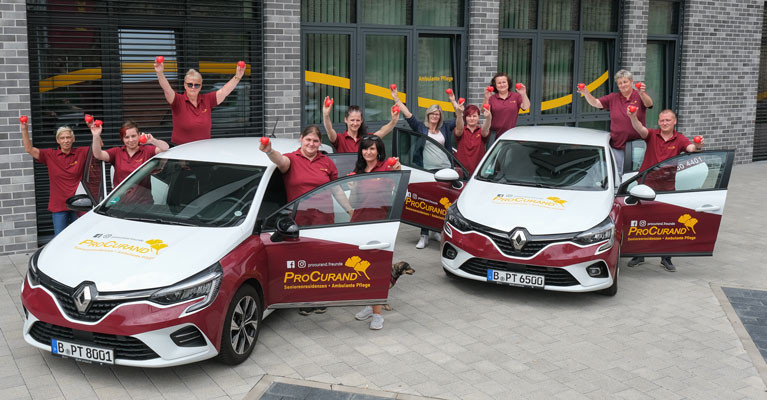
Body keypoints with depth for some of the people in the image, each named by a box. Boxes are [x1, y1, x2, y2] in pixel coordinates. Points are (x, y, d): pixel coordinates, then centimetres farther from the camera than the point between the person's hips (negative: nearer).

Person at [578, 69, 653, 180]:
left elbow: (649, 103, -21)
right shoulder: (613, 98, 7)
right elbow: (595, 103, -1)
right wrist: (586, 94, -21)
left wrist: (642, 93, -44)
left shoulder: (640, 96, -1)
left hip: (637, 144, -2)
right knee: (616, 174, 4)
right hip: (617, 144, 2)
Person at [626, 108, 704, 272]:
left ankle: (666, 258, 16)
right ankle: (639, 255, 20)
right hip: (646, 185, 0)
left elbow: (690, 148, -18)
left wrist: (697, 146, -42)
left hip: (667, 187, 0)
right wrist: (633, 117, -40)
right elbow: (640, 129, -21)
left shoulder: (679, 139, 0)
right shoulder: (652, 135, -1)